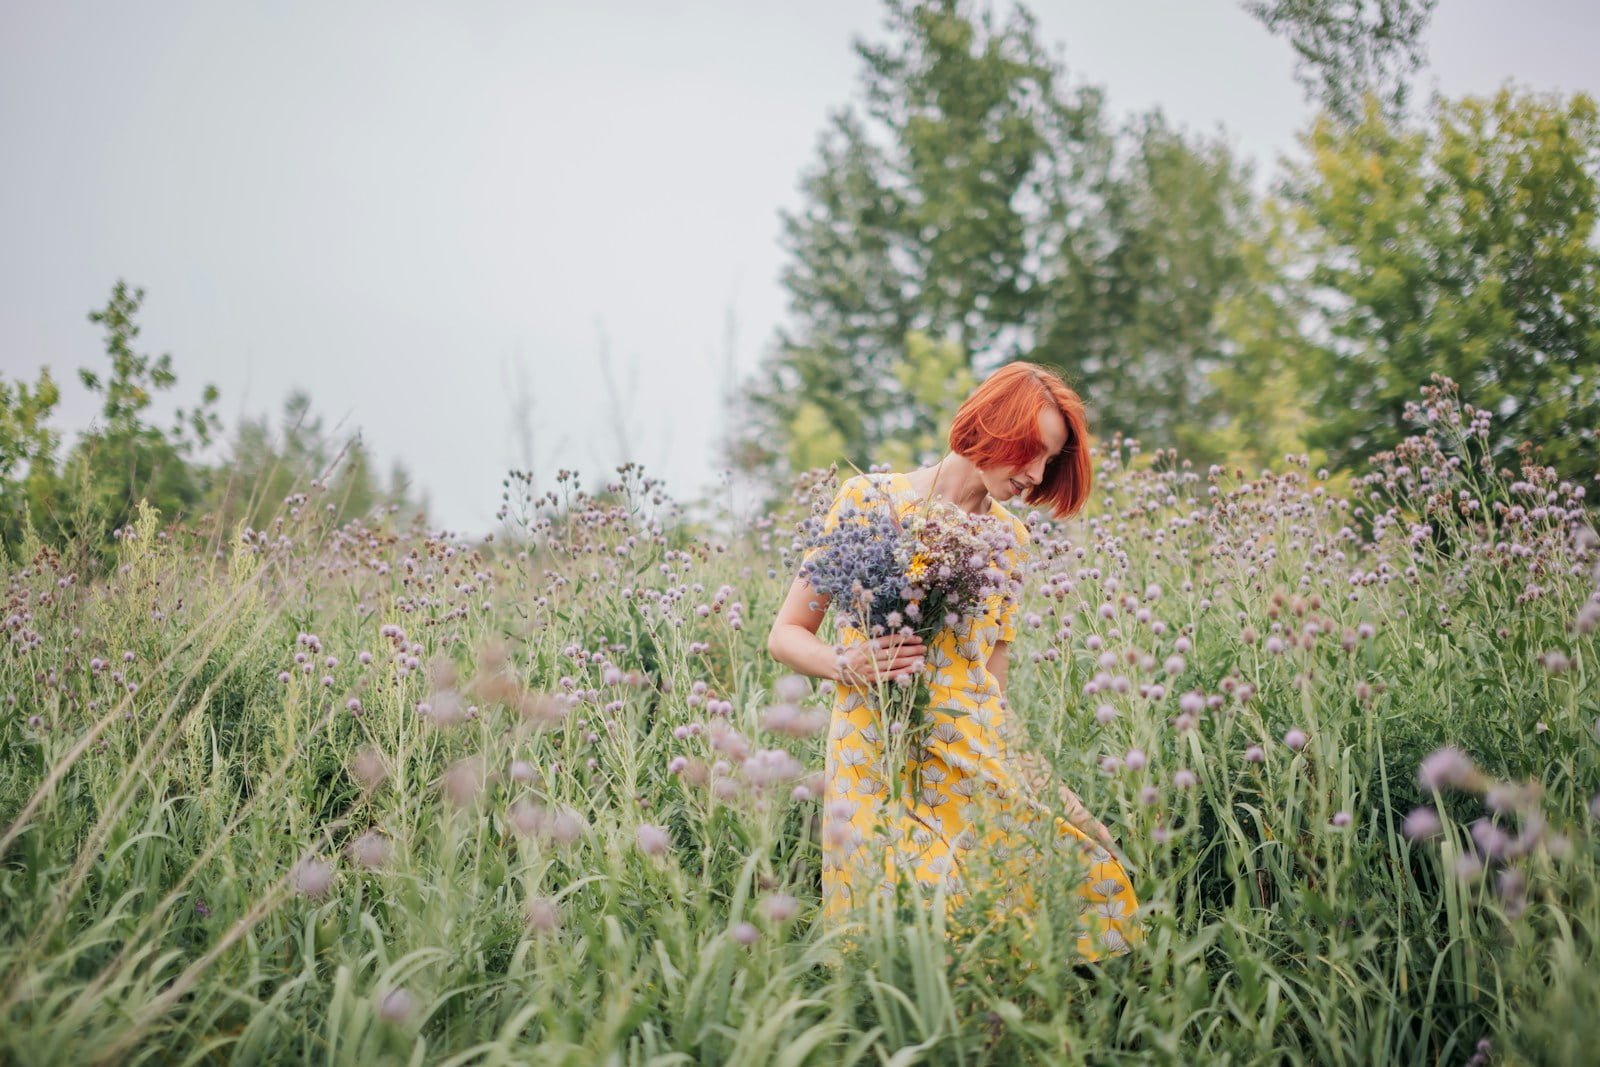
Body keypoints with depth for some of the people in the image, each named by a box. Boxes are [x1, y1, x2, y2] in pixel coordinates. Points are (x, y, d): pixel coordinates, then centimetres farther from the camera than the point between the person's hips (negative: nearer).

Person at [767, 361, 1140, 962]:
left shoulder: (1010, 539, 13)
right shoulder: (868, 500, -1)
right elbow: (786, 635, 1)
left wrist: (1010, 764, 8)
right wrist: (846, 665, -17)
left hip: (983, 762, 5)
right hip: (880, 762, -4)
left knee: (1086, 875, -13)